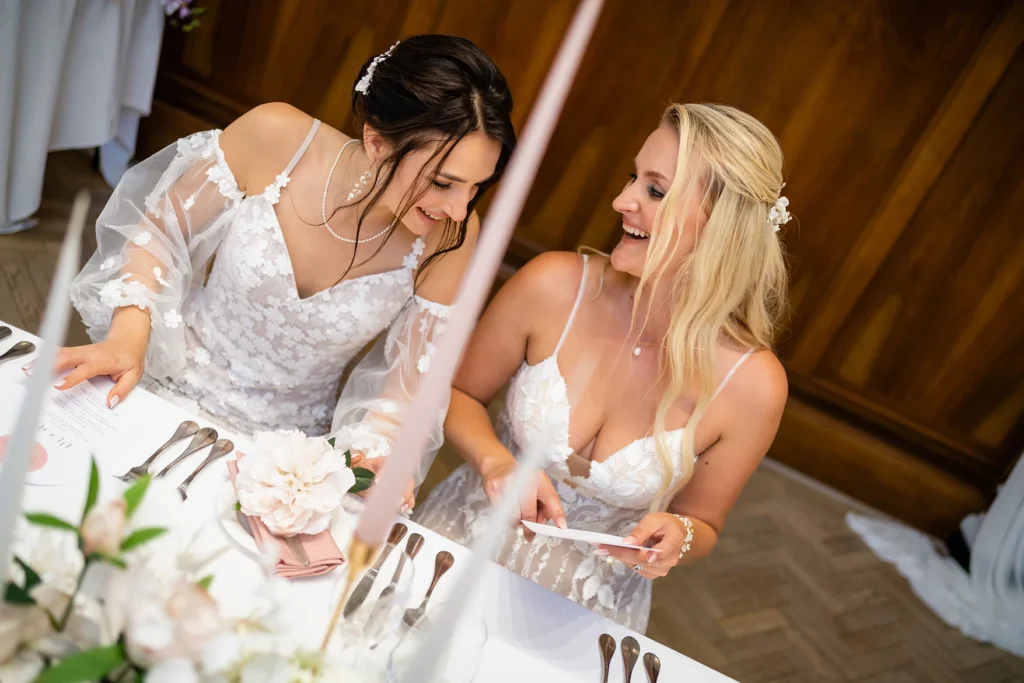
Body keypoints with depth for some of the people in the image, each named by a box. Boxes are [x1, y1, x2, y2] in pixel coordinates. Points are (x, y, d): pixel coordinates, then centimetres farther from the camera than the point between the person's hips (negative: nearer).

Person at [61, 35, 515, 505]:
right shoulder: (277, 138, -21)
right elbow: (159, 232, -6)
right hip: (164, 385, 0)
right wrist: (129, 334, -18)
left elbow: (410, 376, -8)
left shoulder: (450, 237, -19)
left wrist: (378, 451, -25)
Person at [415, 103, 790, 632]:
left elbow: (702, 524, 1)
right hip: (458, 545, 0)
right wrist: (494, 461, -18)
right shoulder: (555, 286, -17)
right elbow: (457, 393, 0)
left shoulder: (750, 384, -17)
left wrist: (676, 537, -20)